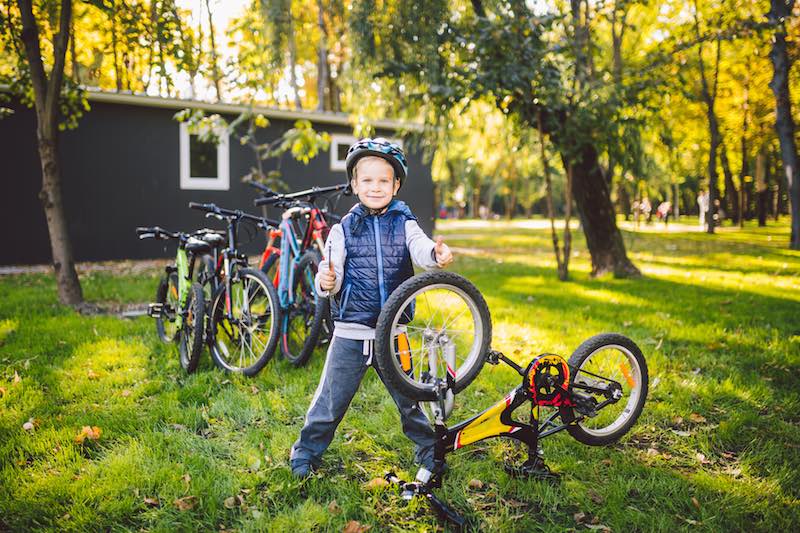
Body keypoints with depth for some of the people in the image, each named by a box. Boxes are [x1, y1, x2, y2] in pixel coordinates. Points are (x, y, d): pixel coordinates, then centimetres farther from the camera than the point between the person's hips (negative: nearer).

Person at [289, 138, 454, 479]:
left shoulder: (404, 224, 2)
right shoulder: (343, 229, 1)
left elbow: (420, 248, -17)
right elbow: (332, 273, -4)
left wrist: (436, 255, -40)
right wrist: (326, 281, -27)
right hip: (351, 331, 0)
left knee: (408, 395, 13)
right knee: (331, 398, 5)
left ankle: (429, 450, 32)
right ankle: (306, 451, 24)